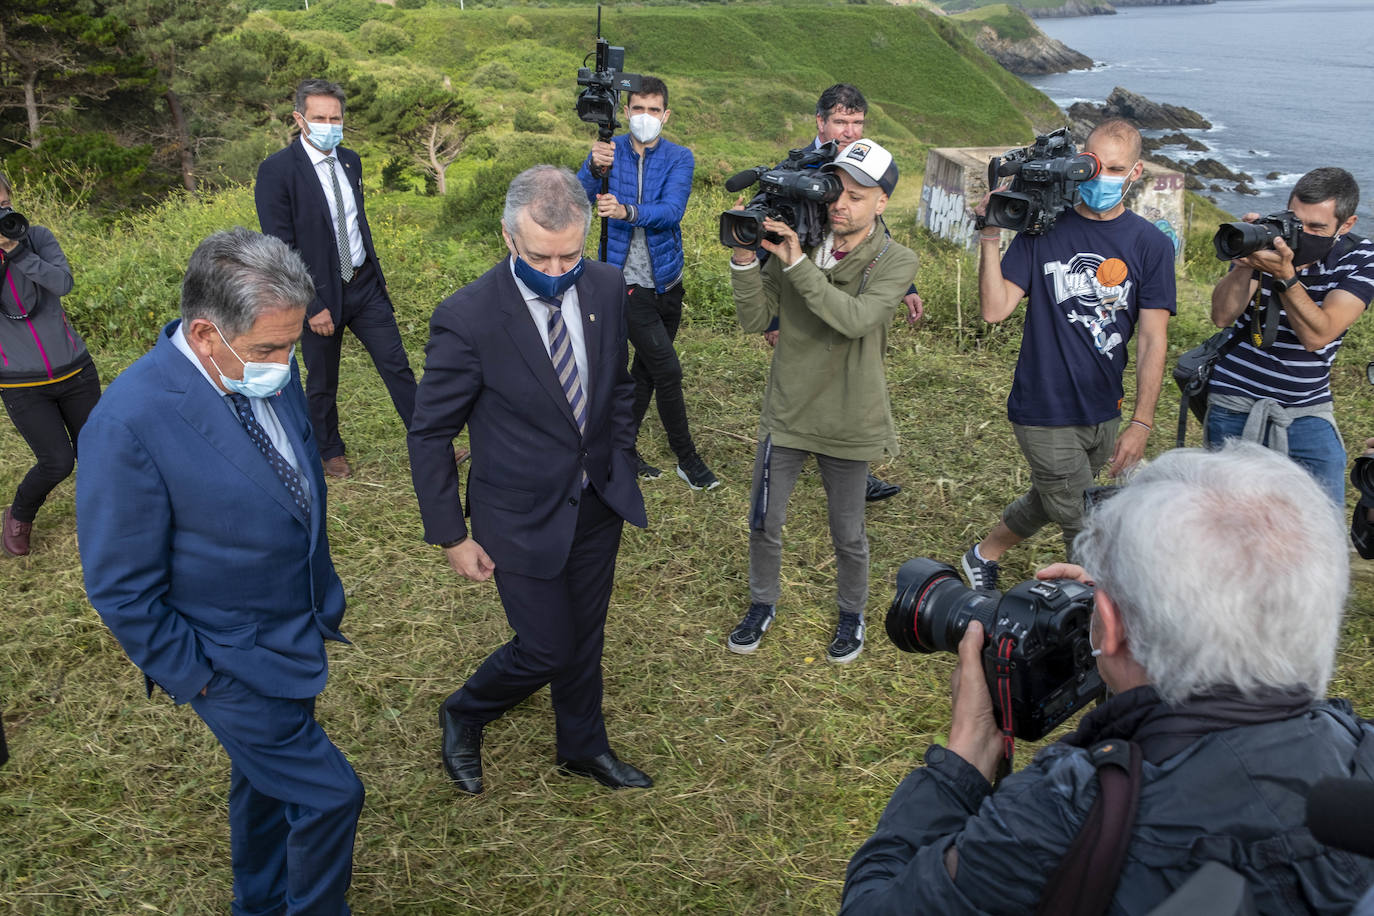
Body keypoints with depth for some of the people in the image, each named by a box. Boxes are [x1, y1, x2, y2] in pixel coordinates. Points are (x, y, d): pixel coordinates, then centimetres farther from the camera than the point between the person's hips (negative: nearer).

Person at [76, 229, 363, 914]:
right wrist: (192, 677, -13)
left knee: (267, 778, 26)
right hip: (232, 665, -7)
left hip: (296, 632, 7)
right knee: (328, 795, 2)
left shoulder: (267, 369, -9)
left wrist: (323, 592, 12)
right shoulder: (128, 424, -30)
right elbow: (121, 589, -21)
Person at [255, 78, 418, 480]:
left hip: (365, 285, 5)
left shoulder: (350, 160, 6)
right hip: (321, 293, -5)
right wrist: (312, 306, -18)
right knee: (322, 382, 12)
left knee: (397, 366, 5)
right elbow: (280, 248, -16)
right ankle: (329, 451, 33)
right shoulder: (276, 170, -15)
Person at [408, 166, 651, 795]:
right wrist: (451, 536, -10)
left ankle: (583, 747, 46)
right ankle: (462, 718, 36)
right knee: (548, 650, 5)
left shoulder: (606, 288, -8)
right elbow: (430, 435, -14)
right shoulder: (467, 317, -24)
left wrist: (621, 466, 9)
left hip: (599, 503, 5)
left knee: (586, 638, 20)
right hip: (523, 517, -5)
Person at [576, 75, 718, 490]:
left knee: (646, 369, 13)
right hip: (629, 280, -3)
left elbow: (671, 211, -19)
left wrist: (628, 211, -38)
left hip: (667, 279, 3)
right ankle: (687, 459, 7)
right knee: (668, 370, -8)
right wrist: (595, 168, -40)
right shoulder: (609, 151, -2)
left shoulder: (679, 158, -2)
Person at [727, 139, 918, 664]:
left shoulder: (896, 262, -12)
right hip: (786, 413, 2)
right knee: (765, 524, 15)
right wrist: (745, 260, -22)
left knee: (848, 535, 15)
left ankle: (851, 615, 41)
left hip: (848, 422, -2)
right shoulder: (795, 244, -6)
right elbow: (755, 319, -7)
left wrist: (798, 264, -34)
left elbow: (857, 319, -30)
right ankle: (762, 605, 41)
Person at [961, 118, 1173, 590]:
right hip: (1046, 413, -3)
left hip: (1103, 413, 4)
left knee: (1048, 502, 22)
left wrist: (1141, 422, -10)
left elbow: (1152, 339, -4)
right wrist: (990, 236, -21)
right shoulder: (1043, 231, -5)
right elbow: (995, 308, -12)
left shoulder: (1151, 244, -2)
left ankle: (984, 554, 47)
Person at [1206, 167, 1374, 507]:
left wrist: (1285, 276, -33)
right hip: (1235, 404, 0)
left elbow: (1316, 336, -20)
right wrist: (1245, 265, -29)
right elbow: (1222, 317, -13)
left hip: (1308, 410, 1)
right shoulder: (1268, 239, -6)